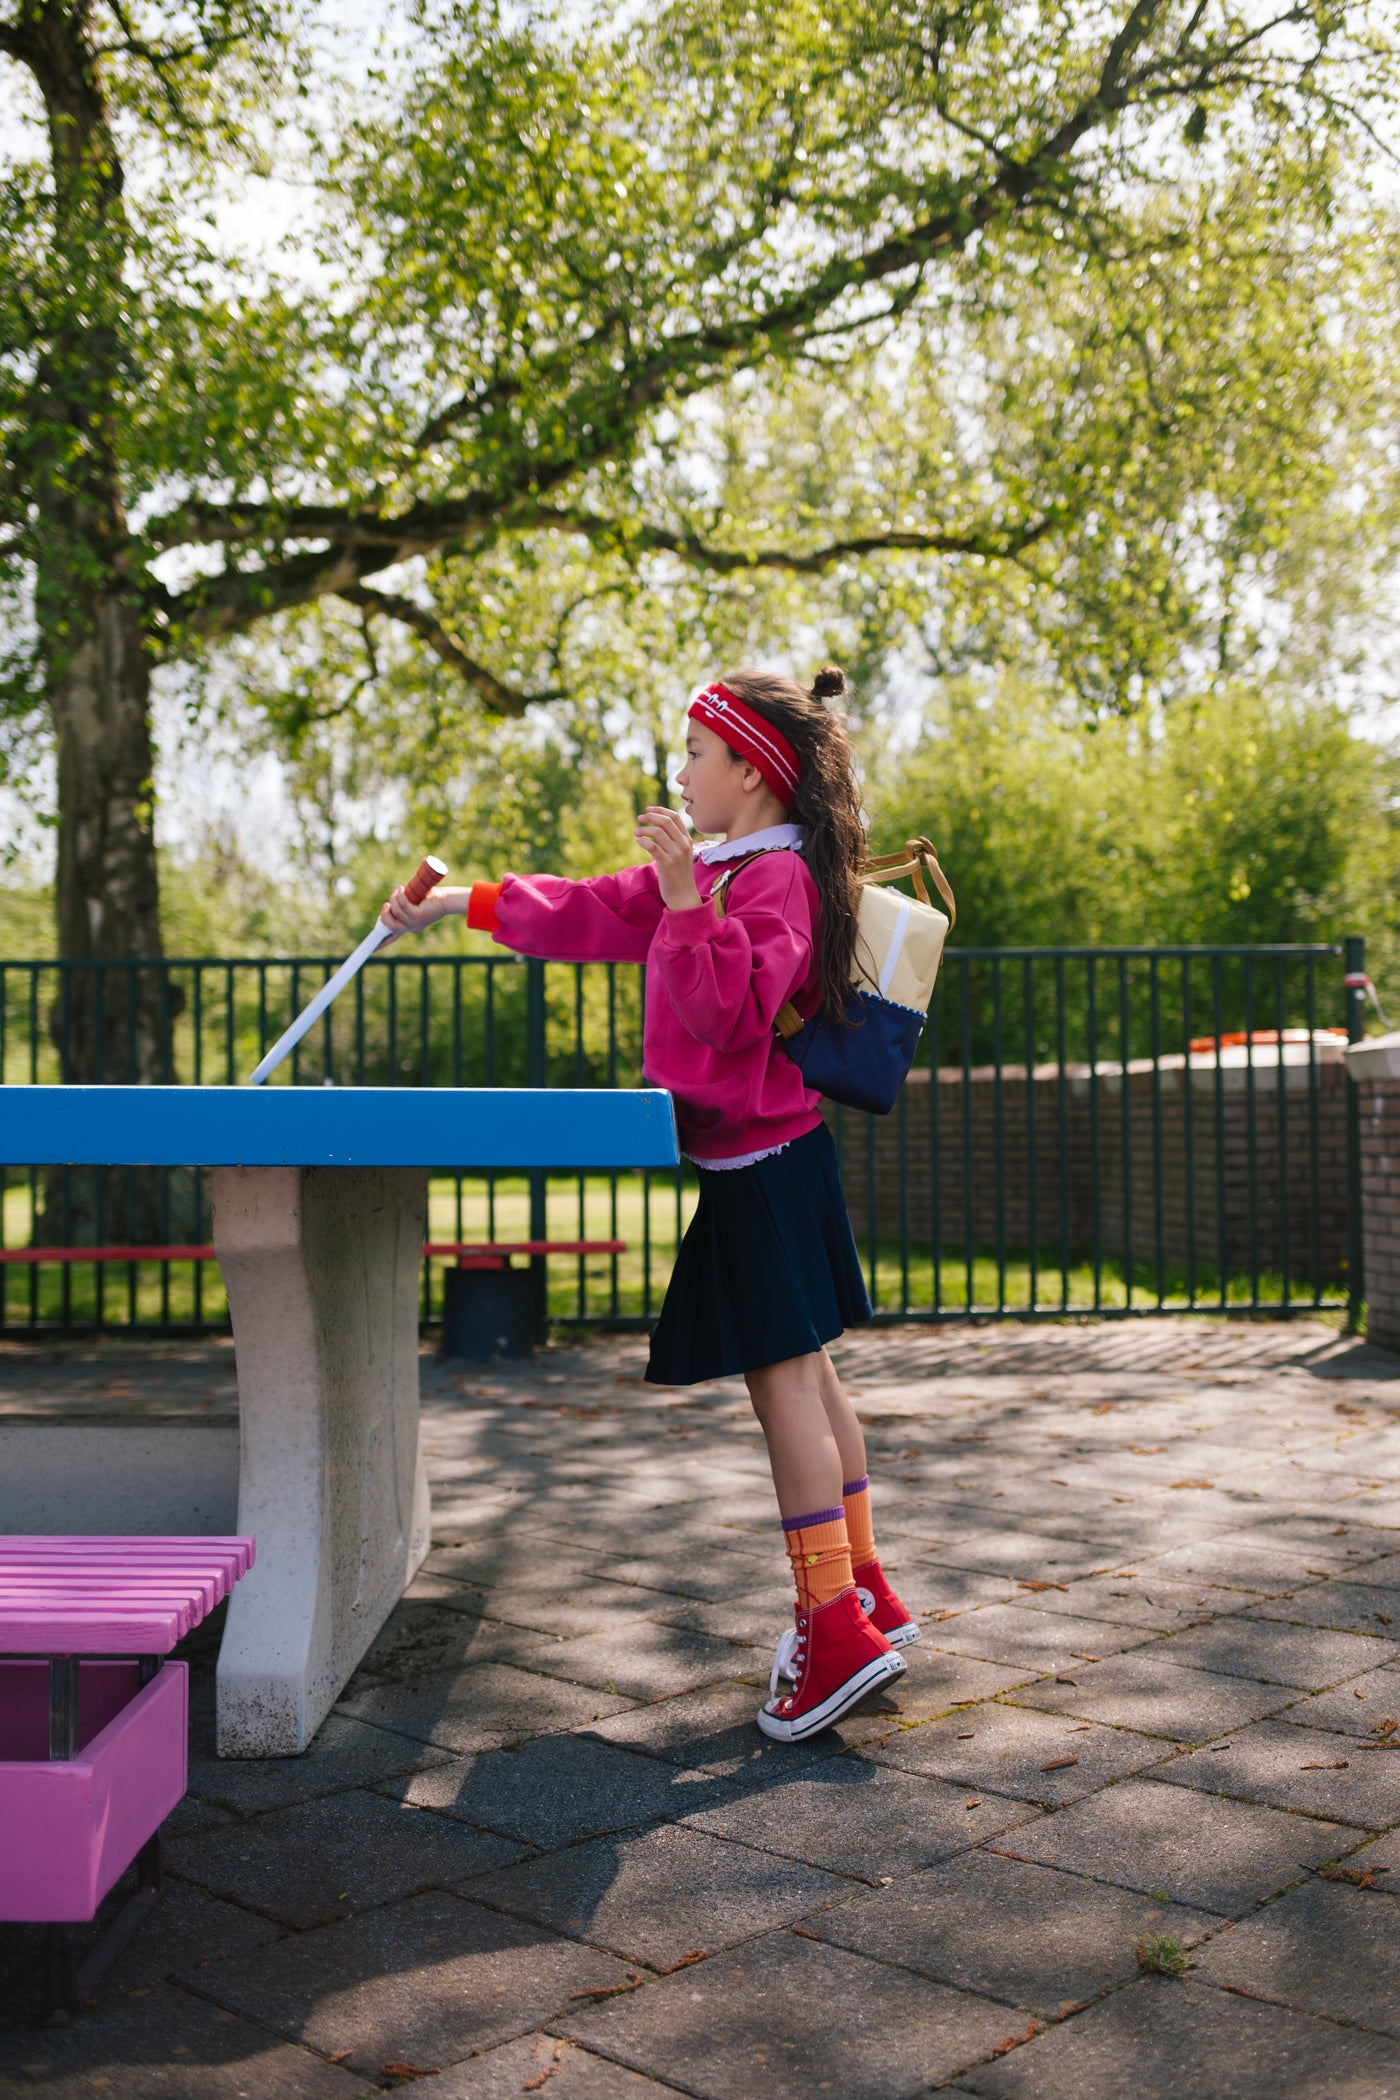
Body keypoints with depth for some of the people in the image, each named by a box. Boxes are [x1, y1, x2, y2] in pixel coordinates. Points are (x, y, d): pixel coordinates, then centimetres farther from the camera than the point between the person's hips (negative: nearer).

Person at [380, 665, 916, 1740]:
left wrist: (686, 900, -27)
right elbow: (590, 913, 22)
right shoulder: (715, 869, 17)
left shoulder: (777, 876, -13)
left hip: (763, 1159, -10)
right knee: (808, 1376, 13)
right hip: (763, 1157, 10)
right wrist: (463, 903, 23)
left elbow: (726, 1009, -23)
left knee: (783, 1380, -9)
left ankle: (836, 1629, -6)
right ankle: (865, 1591, 22)